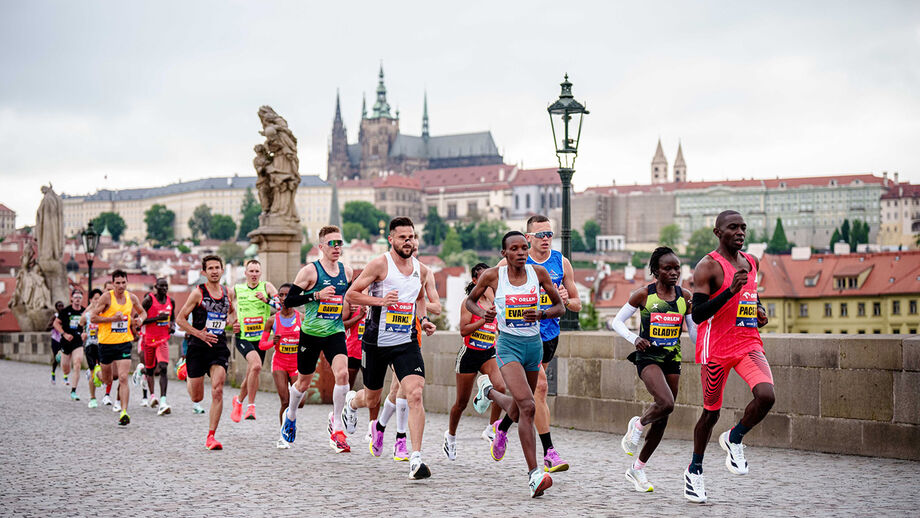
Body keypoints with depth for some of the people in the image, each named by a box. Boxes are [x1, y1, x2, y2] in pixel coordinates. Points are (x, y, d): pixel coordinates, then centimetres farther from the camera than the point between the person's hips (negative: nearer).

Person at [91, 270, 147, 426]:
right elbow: (93, 318, -10)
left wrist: (140, 319, -2)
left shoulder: (131, 298, 3)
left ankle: (124, 412, -14)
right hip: (106, 343, -1)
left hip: (124, 343, 1)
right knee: (107, 380, 15)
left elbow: (143, 312, 21)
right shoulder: (106, 298, -10)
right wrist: (113, 318, -20)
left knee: (123, 378, -12)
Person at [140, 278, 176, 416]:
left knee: (163, 368, -16)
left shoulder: (171, 301, 5)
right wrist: (157, 318, -20)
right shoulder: (149, 300, -9)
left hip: (163, 339, 2)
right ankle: (152, 396, 35)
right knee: (150, 368, 13)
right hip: (149, 338, -2)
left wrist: (173, 325, 1)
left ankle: (163, 402, -25)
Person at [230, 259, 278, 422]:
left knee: (251, 376, 10)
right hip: (243, 337, -2)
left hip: (260, 337, 2)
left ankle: (239, 401, 39)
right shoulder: (236, 290, 5)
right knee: (256, 365, -27)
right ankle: (251, 406, -17)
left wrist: (267, 300, -26)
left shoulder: (267, 287, 3)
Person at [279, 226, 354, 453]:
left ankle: (336, 425, -7)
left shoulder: (347, 271, 4)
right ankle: (291, 415, 43)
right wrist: (317, 295, -21)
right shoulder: (310, 271, -10)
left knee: (342, 373, -21)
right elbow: (288, 301, -11)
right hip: (311, 332, -2)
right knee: (304, 382, 12)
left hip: (335, 332, 2)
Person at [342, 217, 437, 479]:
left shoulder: (421, 269, 6)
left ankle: (416, 458, -17)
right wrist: (380, 300, -21)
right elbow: (350, 295, -8)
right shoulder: (380, 264, -10)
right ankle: (352, 401, 54)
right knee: (371, 399, 15)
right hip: (377, 341, -2)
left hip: (407, 342, 2)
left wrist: (424, 319, 8)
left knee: (415, 394, -18)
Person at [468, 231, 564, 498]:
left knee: (516, 414, 17)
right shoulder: (492, 275, -5)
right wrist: (482, 312, -11)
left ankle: (488, 390, 51)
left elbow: (560, 307, 5)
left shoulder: (538, 272, -1)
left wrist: (540, 315, -16)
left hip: (534, 344, 4)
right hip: (508, 344, -4)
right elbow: (470, 300, 11)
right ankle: (534, 474, -21)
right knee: (527, 406, -24)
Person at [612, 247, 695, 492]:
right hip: (648, 357, -5)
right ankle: (638, 425, 6)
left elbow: (695, 335, 7)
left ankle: (637, 468, 22)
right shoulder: (643, 295, -6)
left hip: (672, 360, 5)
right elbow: (617, 321, 1)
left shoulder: (685, 297, 4)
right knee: (666, 404, -28)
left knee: (662, 419, 7)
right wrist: (634, 338, -15)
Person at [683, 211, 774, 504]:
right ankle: (695, 470, 28)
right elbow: (697, 315, -17)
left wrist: (760, 312, 8)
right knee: (711, 412, 6)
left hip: (749, 344, 5)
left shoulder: (751, 263, 12)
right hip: (716, 348, -5)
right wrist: (730, 291, -26)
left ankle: (734, 439, 8)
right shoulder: (708, 266, -9)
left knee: (766, 395, -20)